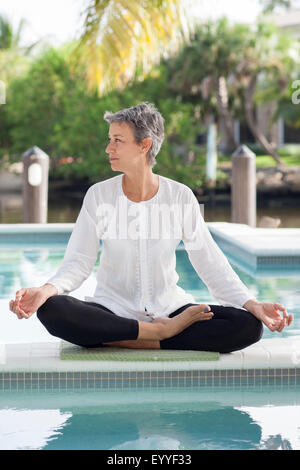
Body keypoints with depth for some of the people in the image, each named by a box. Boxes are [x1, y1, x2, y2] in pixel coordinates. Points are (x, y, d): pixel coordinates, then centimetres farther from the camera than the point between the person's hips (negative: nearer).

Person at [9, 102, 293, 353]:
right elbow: (78, 262, -4)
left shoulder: (180, 197, -1)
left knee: (248, 326, -24)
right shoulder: (99, 195, -1)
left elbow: (210, 262, 0)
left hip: (168, 307, 1)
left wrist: (252, 304, -14)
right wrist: (46, 290, -26)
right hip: (113, 309, -1)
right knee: (50, 310, -33)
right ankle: (161, 331, -18)